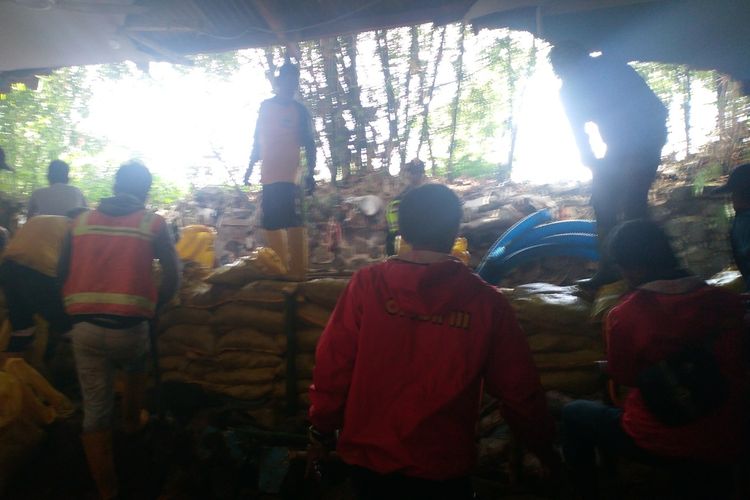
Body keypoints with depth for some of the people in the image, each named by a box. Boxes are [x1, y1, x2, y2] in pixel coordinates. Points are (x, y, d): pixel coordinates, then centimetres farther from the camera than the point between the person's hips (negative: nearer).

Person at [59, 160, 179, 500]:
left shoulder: (80, 222, 11)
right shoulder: (153, 223, 3)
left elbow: (63, 274, 13)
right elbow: (171, 280, 1)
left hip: (83, 327, 2)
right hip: (129, 325, -2)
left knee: (95, 411, 9)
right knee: (136, 366, 34)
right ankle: (132, 425, 46)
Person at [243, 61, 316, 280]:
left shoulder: (300, 111, 3)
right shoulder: (265, 106, 14)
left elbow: (309, 145, 0)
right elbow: (258, 140, 20)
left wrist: (310, 174, -10)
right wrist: (250, 166, 18)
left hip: (290, 177, -5)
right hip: (268, 176, 5)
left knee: (294, 223, -13)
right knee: (271, 224, 9)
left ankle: (298, 271, -12)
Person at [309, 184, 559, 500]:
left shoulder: (366, 284, -13)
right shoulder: (486, 301, -12)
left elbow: (332, 367, -10)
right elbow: (518, 390, -5)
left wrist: (322, 430, 6)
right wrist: (544, 446, 12)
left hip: (368, 455, 2)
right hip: (442, 465, -1)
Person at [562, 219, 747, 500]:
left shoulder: (625, 314, -22)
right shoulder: (727, 302, -10)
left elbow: (622, 377, -6)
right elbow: (732, 366, 5)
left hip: (658, 443, -4)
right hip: (724, 444, 4)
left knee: (574, 414, 19)